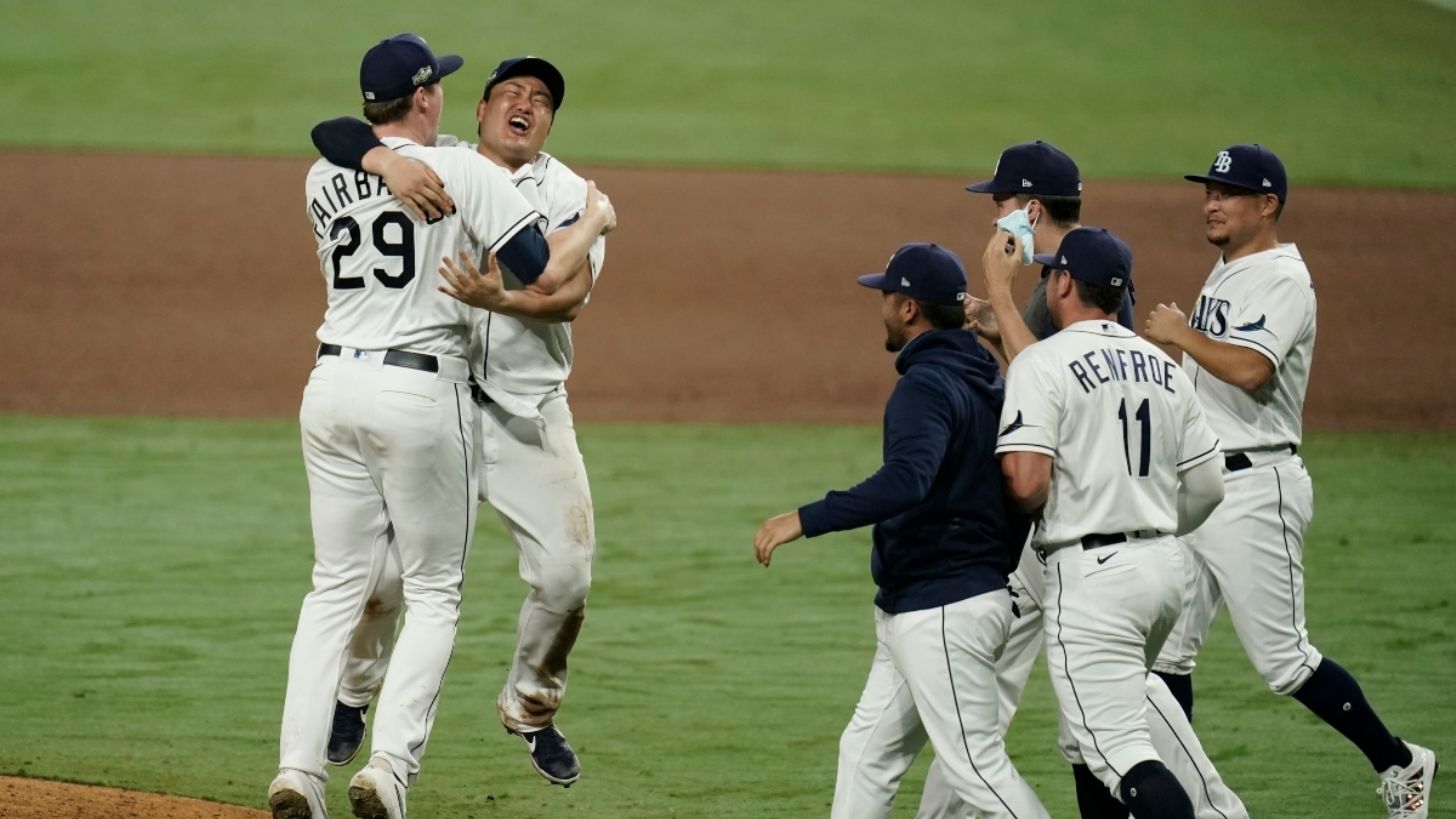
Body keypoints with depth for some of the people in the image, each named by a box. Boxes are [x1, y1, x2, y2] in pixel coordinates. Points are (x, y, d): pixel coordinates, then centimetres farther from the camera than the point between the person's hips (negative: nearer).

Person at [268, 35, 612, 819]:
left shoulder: (322, 180, 9)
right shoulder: (464, 172, -7)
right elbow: (548, 274, -8)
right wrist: (595, 222, 10)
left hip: (333, 384, 5)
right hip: (422, 391, -5)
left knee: (336, 585, 11)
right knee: (433, 592, 5)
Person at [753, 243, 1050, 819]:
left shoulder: (927, 384, -17)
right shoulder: (984, 380, 13)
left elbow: (906, 481, -34)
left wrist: (805, 520, -36)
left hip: (943, 611, -11)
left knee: (976, 765, -8)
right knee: (866, 753, 12)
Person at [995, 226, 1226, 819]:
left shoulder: (1043, 363, -10)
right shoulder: (1163, 367, 12)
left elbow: (1026, 482, -21)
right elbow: (1207, 488, 12)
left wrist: (1020, 517, 2)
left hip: (1090, 571, -8)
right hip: (1164, 566, 8)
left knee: (1120, 750, -11)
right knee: (1095, 732, 23)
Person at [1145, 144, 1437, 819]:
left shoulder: (1282, 278, -13)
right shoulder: (1224, 276, 16)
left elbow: (1250, 370, -29)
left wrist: (1181, 333, -16)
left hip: (1252, 487, -9)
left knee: (1282, 658, -6)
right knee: (1163, 651, 5)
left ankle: (1400, 765, 9)